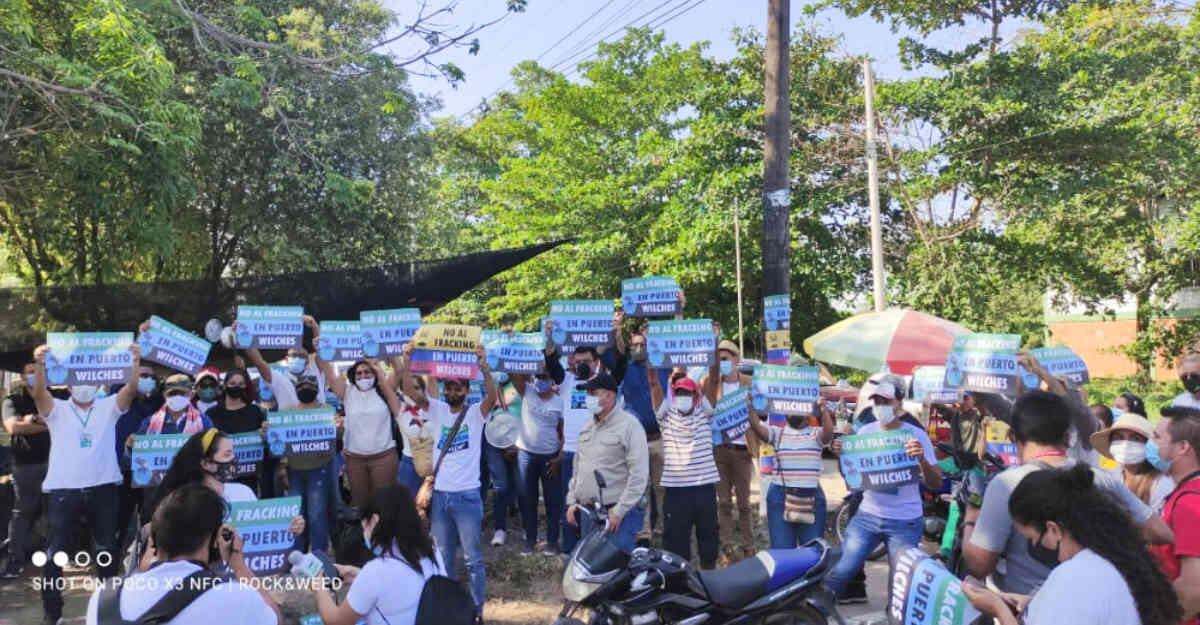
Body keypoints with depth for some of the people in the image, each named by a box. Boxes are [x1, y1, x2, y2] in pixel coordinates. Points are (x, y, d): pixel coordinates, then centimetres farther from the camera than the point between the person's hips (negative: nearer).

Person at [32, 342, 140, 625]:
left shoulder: (108, 407, 9)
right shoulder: (57, 409, 7)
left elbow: (131, 389, -8)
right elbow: (38, 392, -13)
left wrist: (135, 362, -26)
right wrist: (39, 365, -32)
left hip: (103, 488, 1)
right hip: (63, 490, -1)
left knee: (107, 550, 11)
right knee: (56, 551, 3)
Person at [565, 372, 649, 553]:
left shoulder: (629, 426, -10)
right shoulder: (588, 427, 15)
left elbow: (639, 474, -15)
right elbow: (578, 467, 24)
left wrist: (620, 511, -16)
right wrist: (572, 501, 16)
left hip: (619, 513, -8)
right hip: (587, 511, 8)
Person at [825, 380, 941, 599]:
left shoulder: (916, 435, -6)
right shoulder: (865, 431, 4)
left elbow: (936, 483, -9)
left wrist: (922, 459, -29)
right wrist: (841, 454, -11)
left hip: (905, 522, -2)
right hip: (867, 516, 3)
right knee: (841, 570, -2)